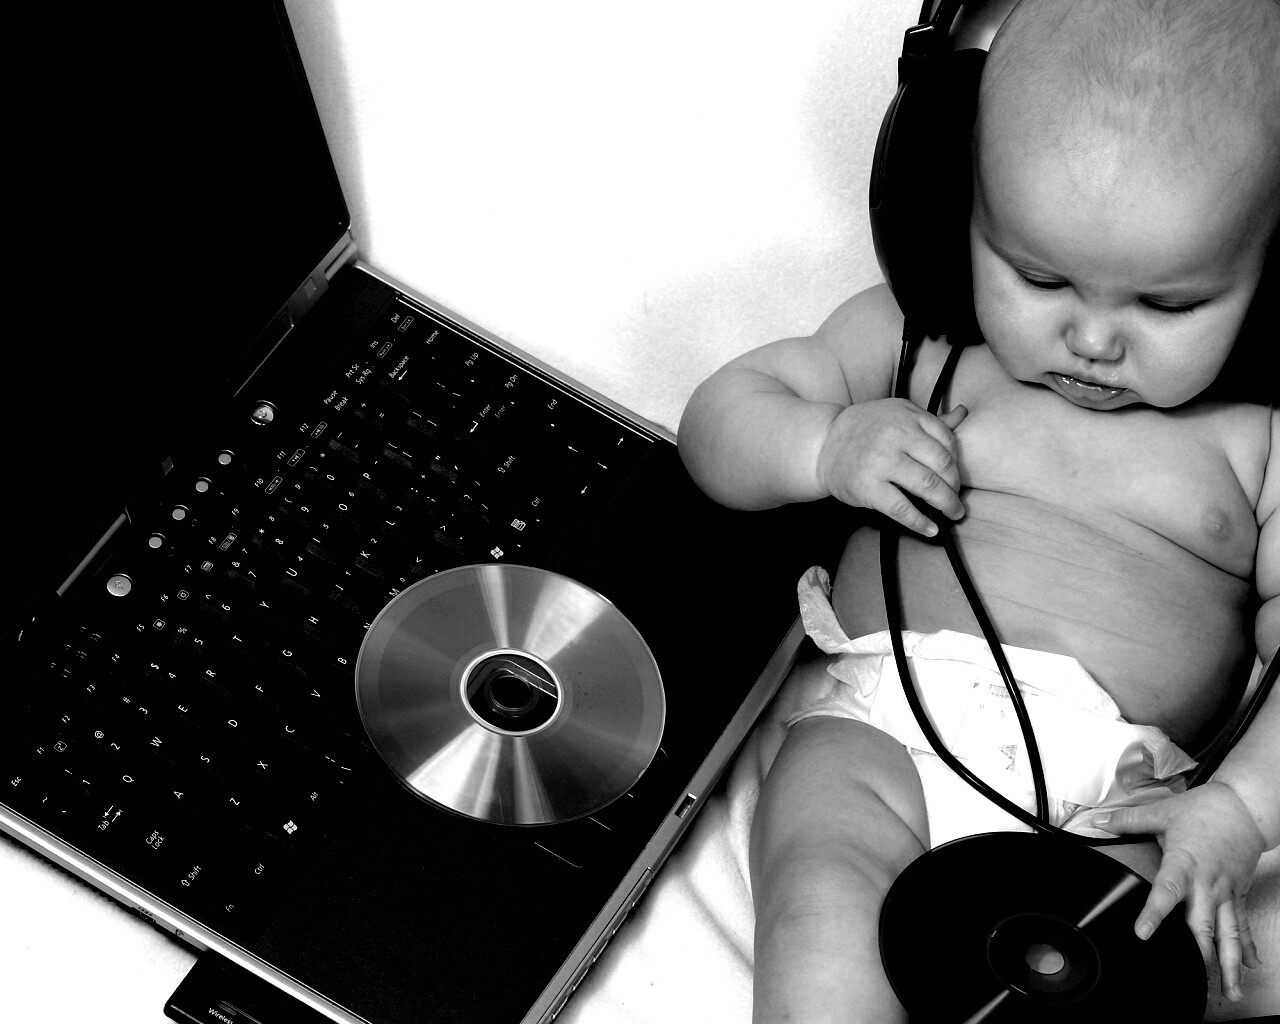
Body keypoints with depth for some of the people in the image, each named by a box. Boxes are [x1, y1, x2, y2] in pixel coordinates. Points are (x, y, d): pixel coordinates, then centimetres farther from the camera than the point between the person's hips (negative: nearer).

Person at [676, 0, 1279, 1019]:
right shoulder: (913, 336, 14)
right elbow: (718, 418, 19)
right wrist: (827, 446, -4)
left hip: (1117, 795, 0)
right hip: (877, 725, 1)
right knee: (825, 903, -32)